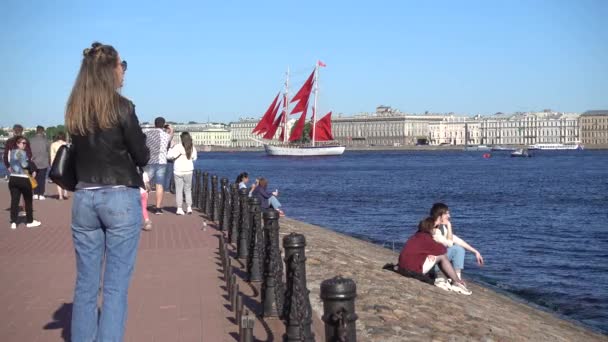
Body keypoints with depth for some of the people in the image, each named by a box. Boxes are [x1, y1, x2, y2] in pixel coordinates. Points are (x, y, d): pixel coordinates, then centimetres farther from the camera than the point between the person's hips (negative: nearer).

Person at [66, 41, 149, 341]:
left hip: (84, 198, 5)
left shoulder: (73, 111, 6)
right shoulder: (122, 107, -10)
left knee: (85, 283, 12)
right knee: (115, 286, 0)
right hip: (120, 198, -5)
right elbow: (142, 157, -4)